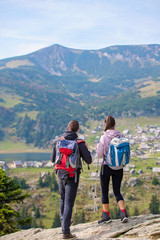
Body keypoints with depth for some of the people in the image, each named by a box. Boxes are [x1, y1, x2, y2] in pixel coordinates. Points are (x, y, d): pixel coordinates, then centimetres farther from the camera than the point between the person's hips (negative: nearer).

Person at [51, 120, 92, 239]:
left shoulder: (58, 142, 0)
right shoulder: (80, 144, -12)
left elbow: (53, 159, 10)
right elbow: (89, 161, -6)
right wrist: (86, 149, 12)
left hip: (61, 174, 4)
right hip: (72, 176, -4)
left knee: (63, 199, 25)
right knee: (69, 203, -3)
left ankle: (64, 221, 42)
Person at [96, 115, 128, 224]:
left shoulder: (104, 137, -12)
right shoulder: (121, 136, -2)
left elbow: (100, 155, -9)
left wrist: (98, 146, 9)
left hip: (107, 166, -3)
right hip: (119, 168, 4)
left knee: (104, 191, 11)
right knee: (117, 192, 12)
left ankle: (106, 215, 16)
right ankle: (124, 213, -5)